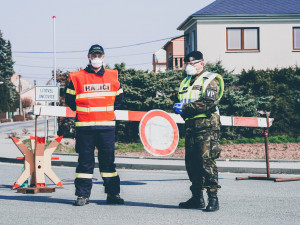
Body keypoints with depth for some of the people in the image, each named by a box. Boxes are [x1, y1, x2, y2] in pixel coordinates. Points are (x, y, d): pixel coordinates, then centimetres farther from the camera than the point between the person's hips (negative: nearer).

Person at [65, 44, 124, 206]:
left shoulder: (112, 77, 8)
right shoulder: (77, 78, 2)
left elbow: (118, 98, 18)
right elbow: (70, 100, 8)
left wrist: (108, 111, 11)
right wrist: (81, 112, 6)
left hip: (107, 126, 1)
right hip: (84, 126, -1)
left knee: (108, 160, 5)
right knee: (85, 160, 2)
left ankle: (112, 193, 12)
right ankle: (82, 194, 8)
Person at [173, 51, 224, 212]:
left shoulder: (210, 80, -3)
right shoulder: (186, 82, 22)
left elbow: (209, 102, -16)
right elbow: (182, 104, 25)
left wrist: (186, 107, -16)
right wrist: (179, 108, 0)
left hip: (207, 127, -8)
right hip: (191, 126, 8)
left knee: (206, 160, -13)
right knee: (191, 162, 8)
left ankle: (213, 198, -10)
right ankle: (197, 197, 17)